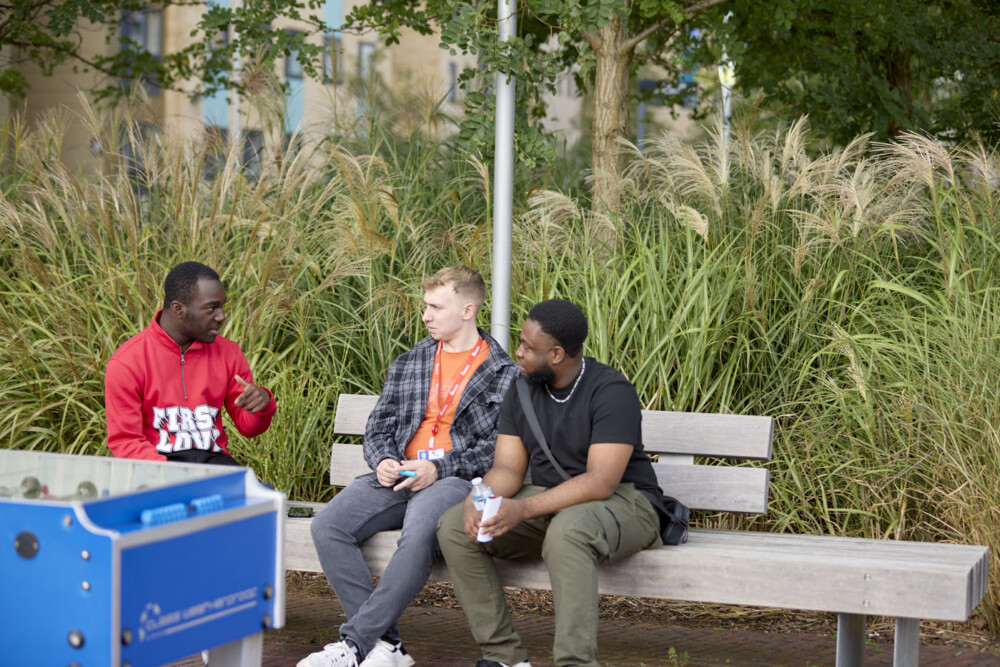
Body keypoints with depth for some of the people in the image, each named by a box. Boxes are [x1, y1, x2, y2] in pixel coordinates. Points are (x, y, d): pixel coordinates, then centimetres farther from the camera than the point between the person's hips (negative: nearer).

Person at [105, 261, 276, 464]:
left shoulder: (228, 353, 9)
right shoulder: (126, 362, -5)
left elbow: (248, 427, 15)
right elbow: (125, 441, -6)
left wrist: (263, 405, -11)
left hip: (214, 461, 4)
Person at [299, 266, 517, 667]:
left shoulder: (505, 375, 6)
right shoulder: (406, 365, 23)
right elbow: (377, 429, 20)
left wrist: (438, 469, -14)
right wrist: (383, 461, -3)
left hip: (457, 479, -5)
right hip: (398, 476, 5)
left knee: (419, 533, -39)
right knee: (327, 525, -23)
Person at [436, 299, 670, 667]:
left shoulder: (611, 391, -18)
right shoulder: (522, 391, 4)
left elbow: (600, 482, -26)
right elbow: (508, 468, 2)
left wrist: (523, 509, -34)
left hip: (621, 503, -7)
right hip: (549, 503, 7)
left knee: (566, 532, -41)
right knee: (453, 526, -12)